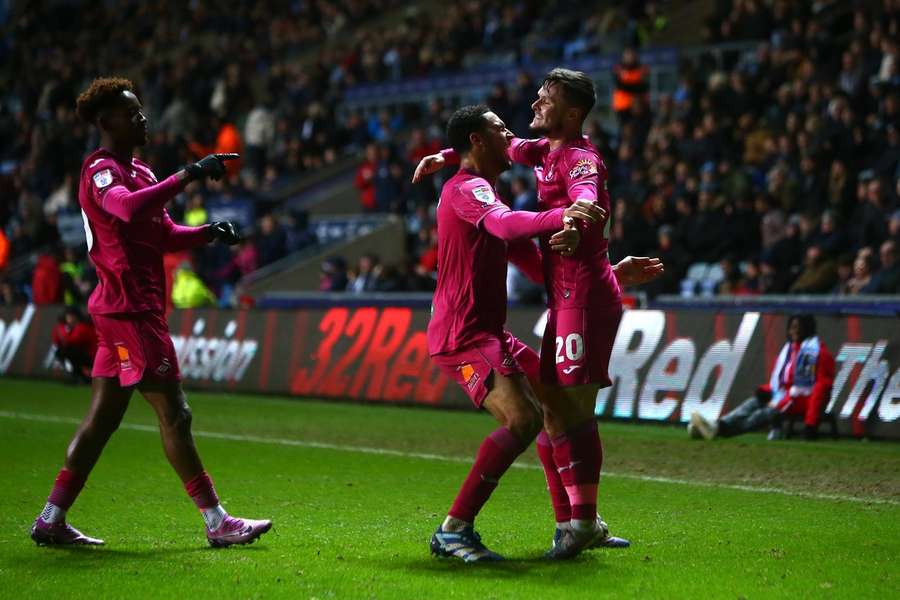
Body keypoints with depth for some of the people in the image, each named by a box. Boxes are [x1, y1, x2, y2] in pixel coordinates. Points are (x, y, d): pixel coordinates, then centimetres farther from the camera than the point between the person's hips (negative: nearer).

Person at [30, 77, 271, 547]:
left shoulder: (137, 171, 21)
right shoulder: (100, 170, -11)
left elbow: (165, 236, 24)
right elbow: (129, 208, -34)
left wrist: (208, 232, 6)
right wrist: (189, 175, -34)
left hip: (134, 311, 10)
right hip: (130, 310, -10)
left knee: (102, 417, 11)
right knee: (174, 415, -7)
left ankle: (51, 520, 15)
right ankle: (218, 523, -4)